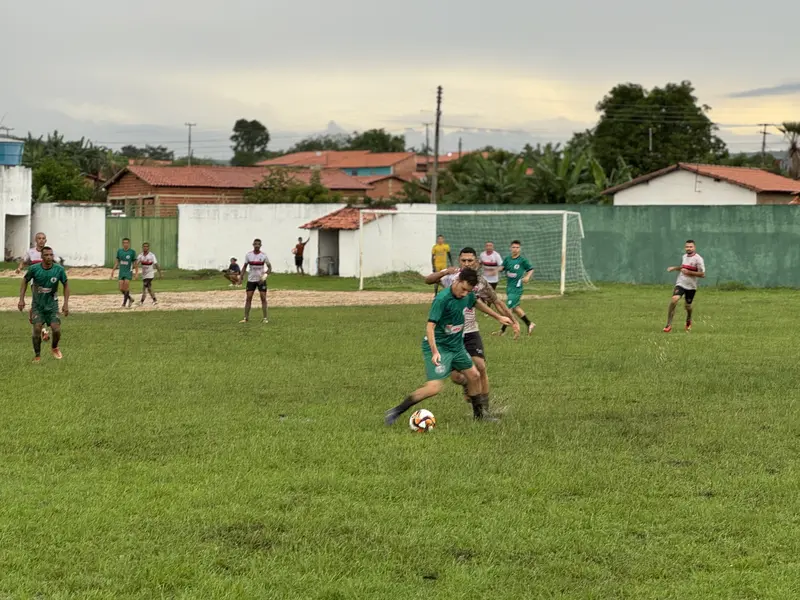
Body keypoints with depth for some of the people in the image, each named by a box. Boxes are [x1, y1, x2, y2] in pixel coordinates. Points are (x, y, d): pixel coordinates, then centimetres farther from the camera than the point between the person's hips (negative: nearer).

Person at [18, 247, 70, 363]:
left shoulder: (59, 269, -14)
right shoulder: (34, 268, -15)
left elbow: (66, 284, 1)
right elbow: (25, 281, 3)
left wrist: (66, 303, -5)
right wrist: (21, 299, -3)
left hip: (52, 304, 0)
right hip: (37, 304, 0)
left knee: (56, 330, -11)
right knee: (37, 329, -13)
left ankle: (54, 348, 22)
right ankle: (37, 355, 6)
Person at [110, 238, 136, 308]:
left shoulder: (132, 252, -5)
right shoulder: (119, 251, 5)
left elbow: (135, 262, -1)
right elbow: (117, 262, 12)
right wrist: (113, 270, 8)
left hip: (129, 272, -4)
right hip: (121, 272, 4)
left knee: (126, 286, -15)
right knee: (121, 289, -1)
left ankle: (124, 303, -5)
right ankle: (130, 299, 20)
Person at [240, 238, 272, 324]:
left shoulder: (263, 255, -5)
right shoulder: (248, 255, 0)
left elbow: (269, 267, -1)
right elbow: (245, 266, 9)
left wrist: (265, 275, -18)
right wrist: (241, 277, -2)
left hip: (261, 280, -1)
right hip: (251, 279, 1)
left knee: (263, 298, -6)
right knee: (248, 298, -2)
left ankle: (265, 318, -1)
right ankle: (246, 318, 4)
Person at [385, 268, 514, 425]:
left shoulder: (468, 295, -2)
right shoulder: (443, 299, -26)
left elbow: (477, 303, 22)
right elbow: (430, 326, -28)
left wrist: (498, 317, 33)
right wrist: (435, 352, -38)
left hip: (456, 345, 8)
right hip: (438, 347, -8)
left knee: (474, 375, 16)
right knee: (434, 387, -19)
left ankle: (479, 413, 37)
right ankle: (396, 411, -11)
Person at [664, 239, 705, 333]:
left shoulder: (698, 259, -12)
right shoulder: (684, 256, 9)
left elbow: (702, 274, -17)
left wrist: (688, 272, -21)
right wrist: (675, 268, 13)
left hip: (691, 286, -3)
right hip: (680, 284, 3)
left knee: (688, 306, 10)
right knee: (674, 300, -21)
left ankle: (688, 321, 46)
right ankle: (669, 324, -18)